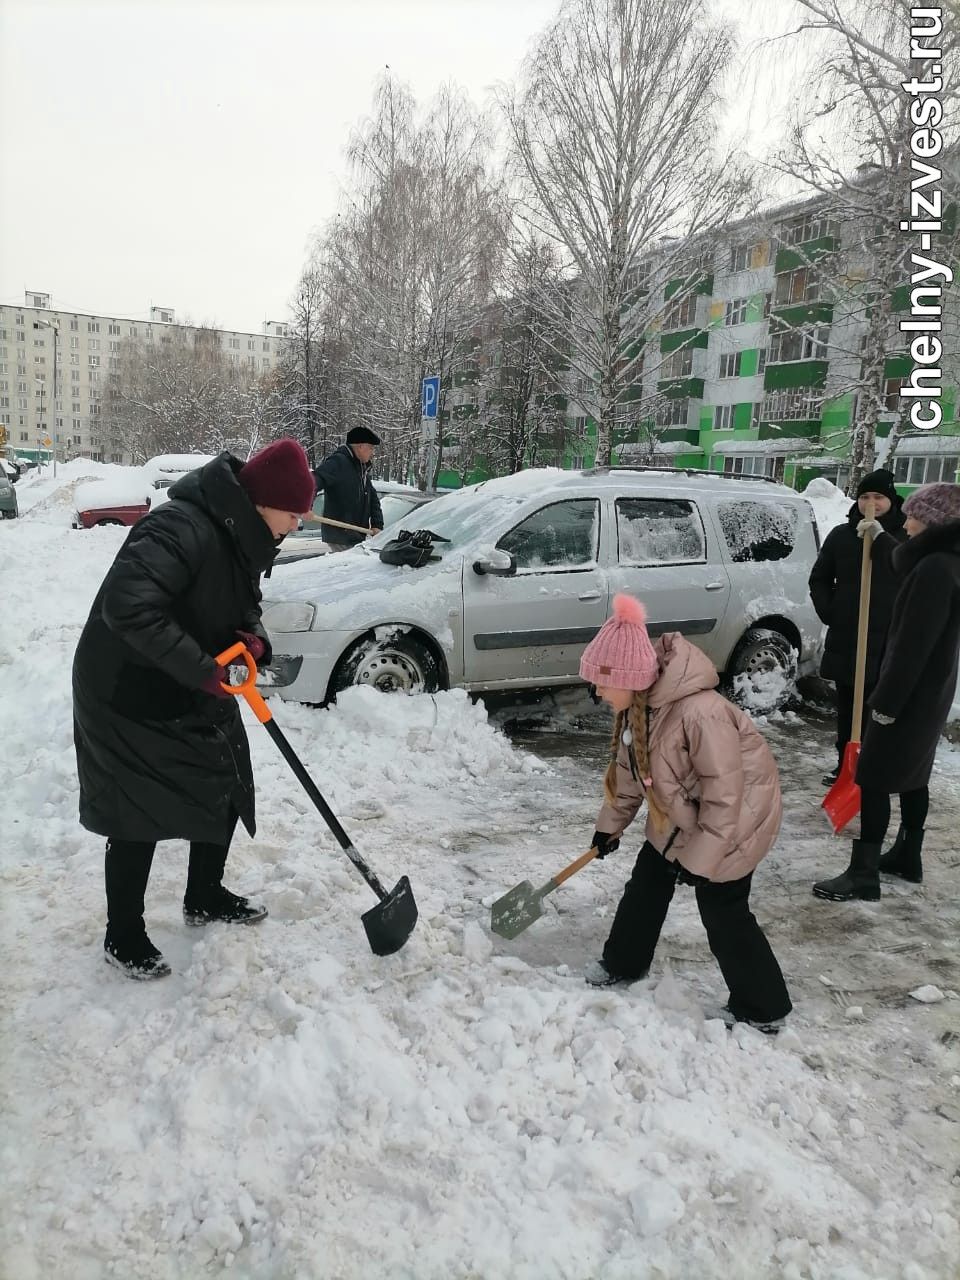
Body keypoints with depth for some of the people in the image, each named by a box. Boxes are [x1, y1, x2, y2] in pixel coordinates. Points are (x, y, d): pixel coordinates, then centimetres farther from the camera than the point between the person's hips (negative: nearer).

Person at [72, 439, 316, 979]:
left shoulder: (243, 536, 0)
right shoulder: (181, 529, -30)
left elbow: (244, 606, 13)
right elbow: (128, 607, -40)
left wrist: (253, 639, -11)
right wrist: (202, 670, -34)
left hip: (195, 695, 9)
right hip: (129, 696, -9)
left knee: (227, 788, 13)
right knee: (139, 816, -1)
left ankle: (205, 898, 35)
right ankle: (123, 937, 19)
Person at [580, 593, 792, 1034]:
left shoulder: (699, 713, -38)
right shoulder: (636, 705, -10)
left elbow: (725, 796, -31)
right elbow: (628, 768, 7)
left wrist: (699, 858, -24)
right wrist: (611, 823, 16)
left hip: (734, 816, -8)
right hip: (681, 814, 8)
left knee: (722, 910, -1)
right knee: (647, 882, 16)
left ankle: (763, 1008, 18)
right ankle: (623, 964, 37)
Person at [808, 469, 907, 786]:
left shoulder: (905, 535, -1)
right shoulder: (841, 534, 7)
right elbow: (819, 579, 15)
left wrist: (881, 536, -29)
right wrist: (829, 613, 3)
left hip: (889, 638, -3)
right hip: (845, 637, 3)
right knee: (846, 706, 11)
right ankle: (845, 765, 22)